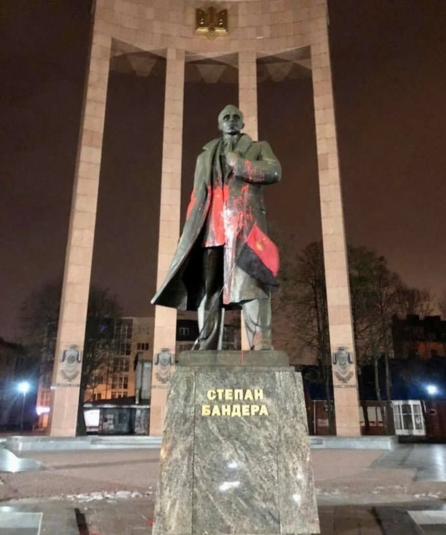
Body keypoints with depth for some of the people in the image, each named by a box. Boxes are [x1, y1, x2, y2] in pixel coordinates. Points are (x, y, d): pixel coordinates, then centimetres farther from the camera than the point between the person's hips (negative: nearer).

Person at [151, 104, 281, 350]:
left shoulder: (258, 147, 22)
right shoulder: (205, 156, 29)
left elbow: (275, 171, 1)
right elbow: (196, 197, 21)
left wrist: (239, 164, -2)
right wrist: (191, 232, 10)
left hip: (245, 226, -3)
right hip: (211, 228, 3)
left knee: (251, 281, -18)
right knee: (208, 287, -5)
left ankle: (261, 344, -24)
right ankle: (207, 346, -5)